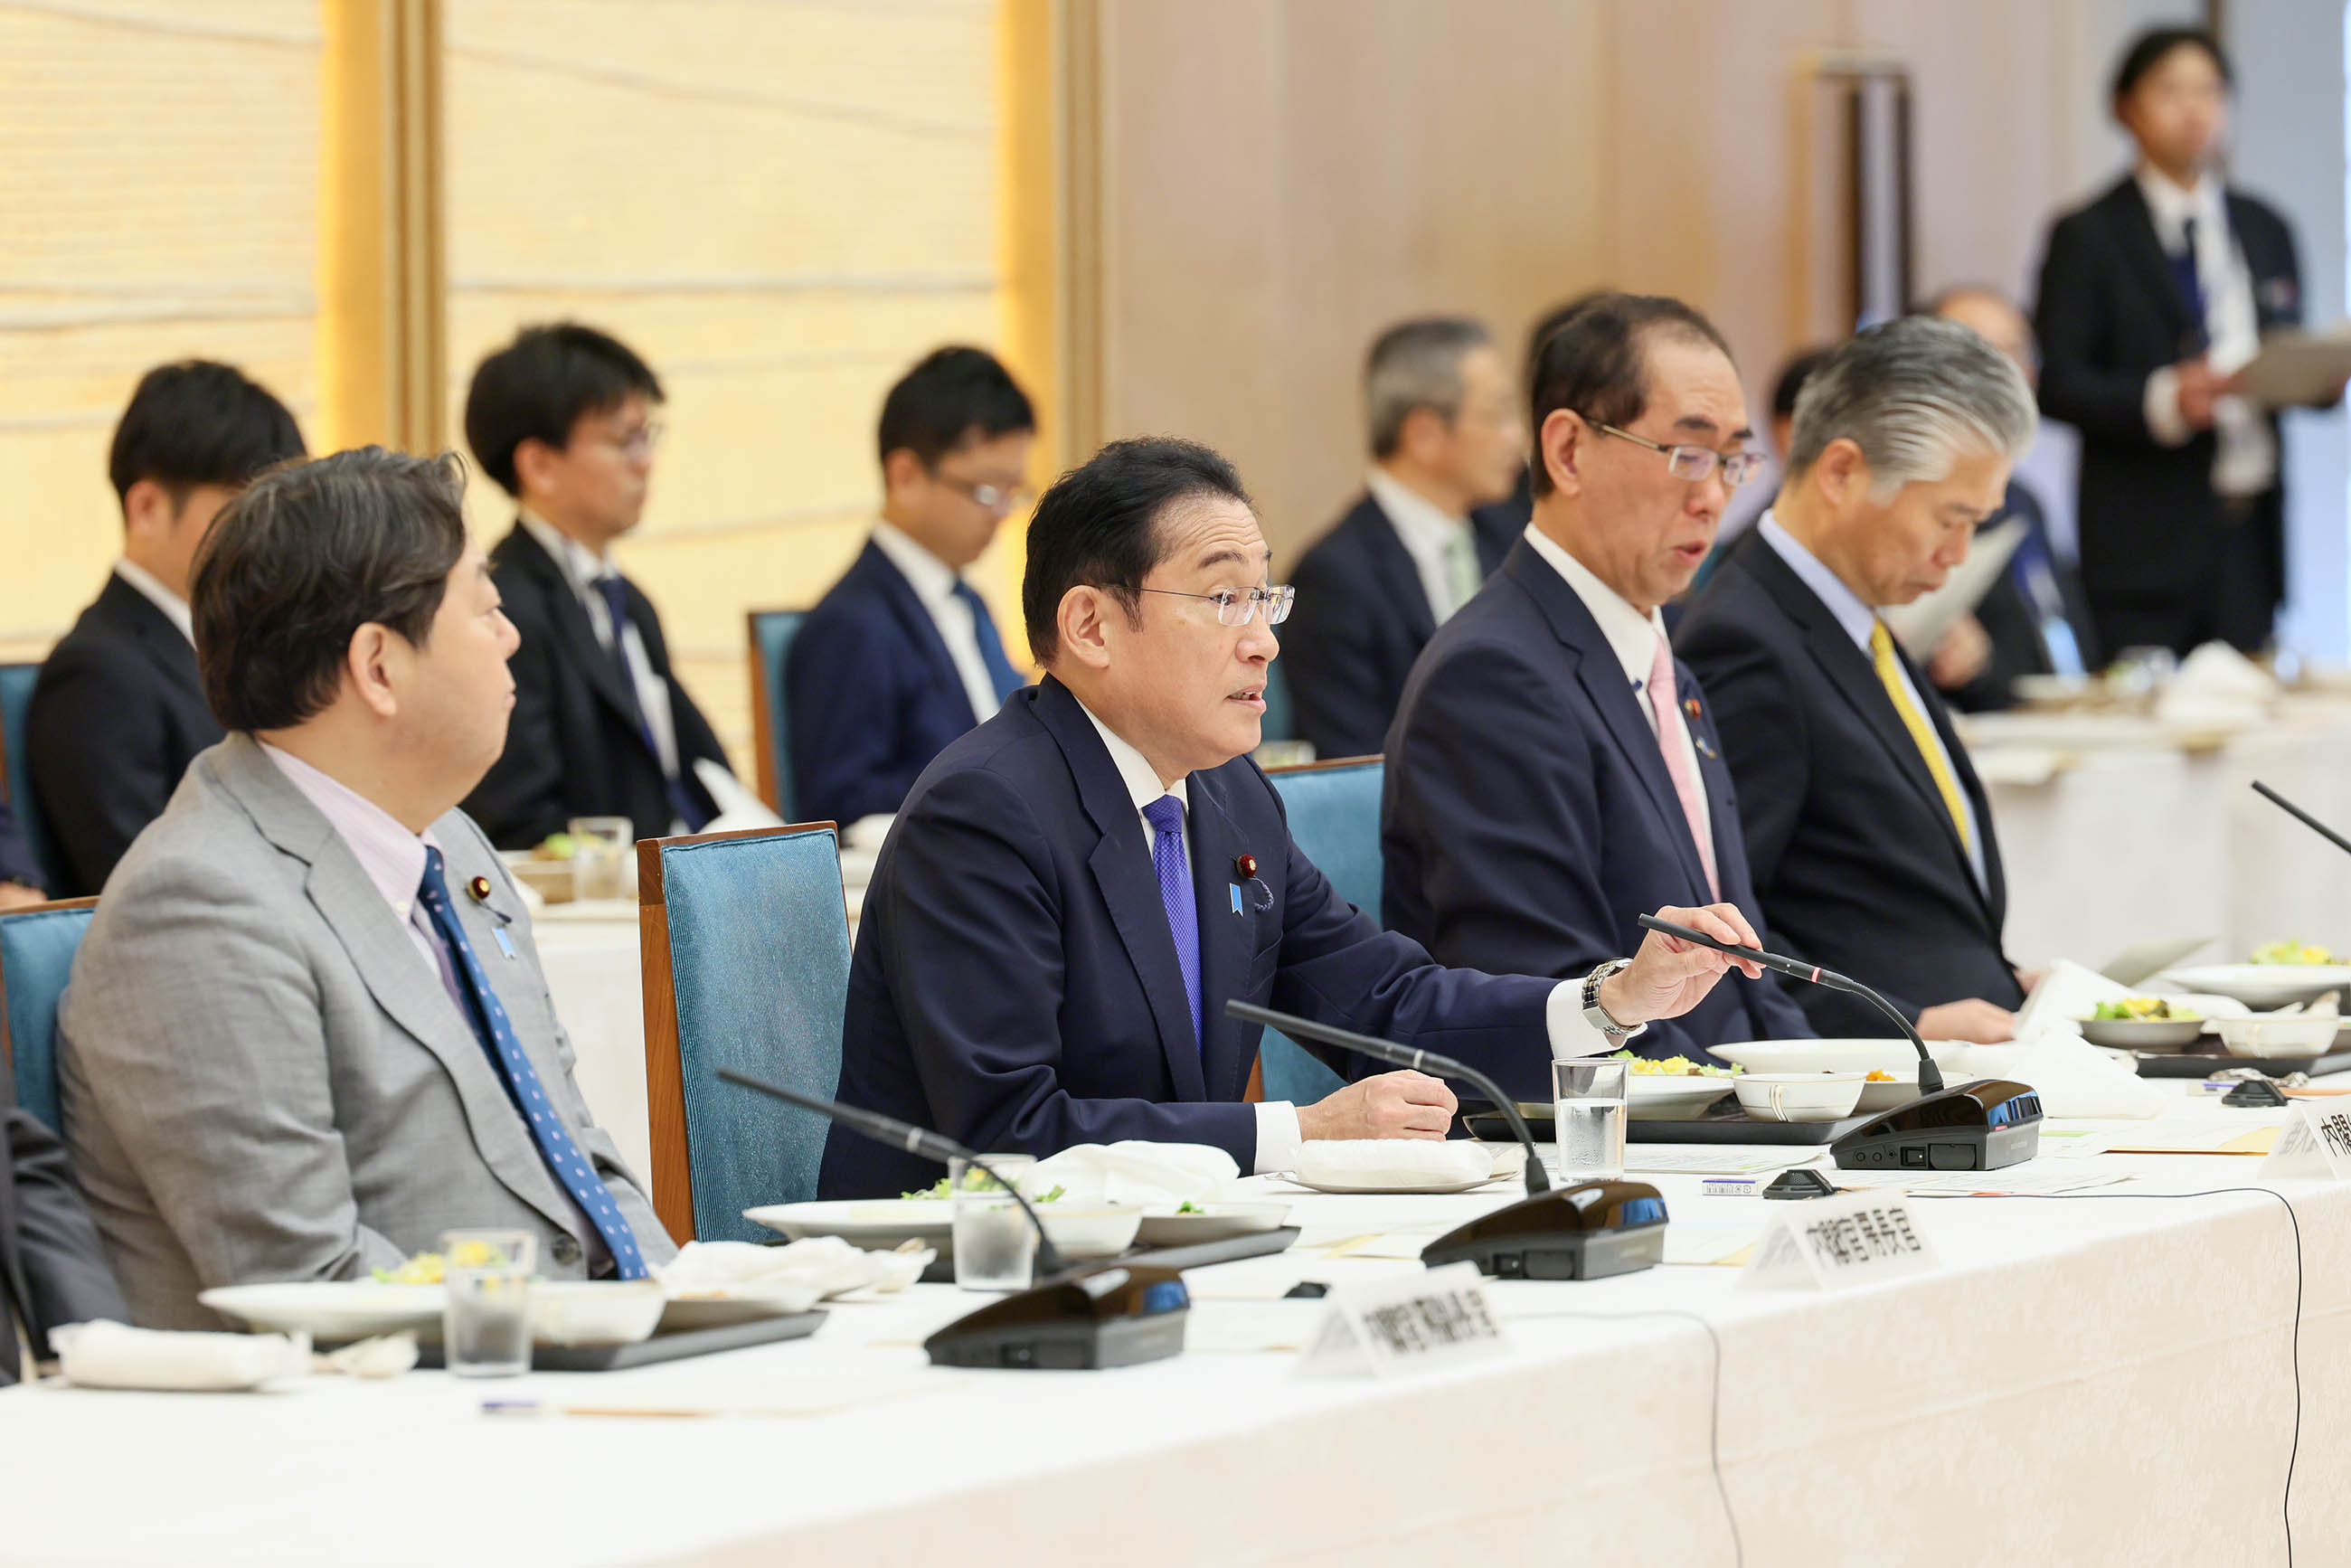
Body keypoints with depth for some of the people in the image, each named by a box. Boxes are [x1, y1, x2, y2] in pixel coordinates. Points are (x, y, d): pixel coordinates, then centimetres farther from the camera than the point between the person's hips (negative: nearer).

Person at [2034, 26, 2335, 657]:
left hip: (2251, 527, 5)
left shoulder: (2264, 229, 17)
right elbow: (2057, 384, -6)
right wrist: (2163, 403, -22)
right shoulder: (2088, 237, 0)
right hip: (2145, 534, -4)